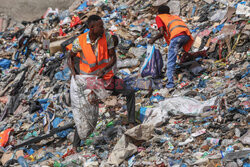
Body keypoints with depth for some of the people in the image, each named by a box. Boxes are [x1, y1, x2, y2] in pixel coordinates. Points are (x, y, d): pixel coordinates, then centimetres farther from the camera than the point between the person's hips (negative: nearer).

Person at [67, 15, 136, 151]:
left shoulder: (107, 37, -14)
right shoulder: (80, 41, -16)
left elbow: (113, 57, -9)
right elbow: (70, 58, 1)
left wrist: (104, 69, -28)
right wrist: (73, 71, -17)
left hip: (106, 77, 2)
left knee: (129, 93, -13)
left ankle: (131, 123, -1)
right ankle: (75, 144, 5)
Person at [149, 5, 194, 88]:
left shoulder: (159, 17, 23)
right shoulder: (175, 16, 39)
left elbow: (162, 32, 9)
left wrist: (153, 39, 22)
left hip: (176, 36, -6)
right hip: (187, 35, 6)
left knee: (171, 60, -6)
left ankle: (170, 82, -19)